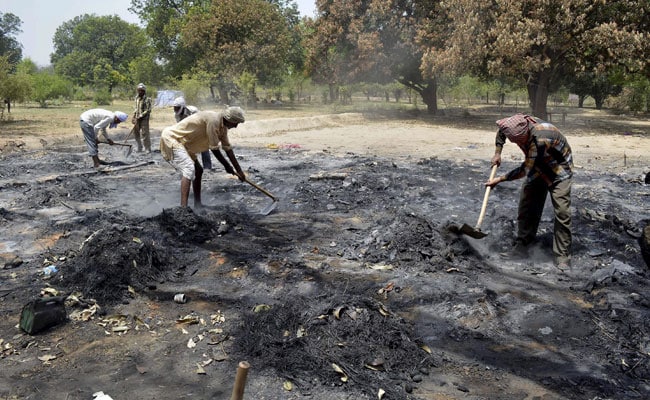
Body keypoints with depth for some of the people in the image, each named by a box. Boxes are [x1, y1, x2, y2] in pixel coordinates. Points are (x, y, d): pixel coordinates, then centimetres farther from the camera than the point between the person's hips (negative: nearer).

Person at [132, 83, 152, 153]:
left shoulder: (147, 99, -11)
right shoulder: (137, 98, 12)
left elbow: (148, 110, -15)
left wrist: (140, 116, -18)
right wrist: (134, 117, 13)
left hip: (144, 119, -8)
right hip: (137, 119, 8)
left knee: (144, 134, -8)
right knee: (136, 133, 12)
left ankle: (148, 149, 1)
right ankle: (139, 148, 24)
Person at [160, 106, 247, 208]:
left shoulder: (222, 126, 4)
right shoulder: (214, 120, -25)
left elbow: (228, 149, 10)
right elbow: (214, 149, -21)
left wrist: (239, 171, 11)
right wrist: (227, 166, -8)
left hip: (181, 142, 11)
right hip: (170, 138, -11)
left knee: (198, 170, 16)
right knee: (189, 169, -26)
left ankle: (197, 205, 24)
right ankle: (183, 208, -32)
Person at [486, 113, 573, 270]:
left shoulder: (540, 138, -40)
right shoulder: (518, 124, -19)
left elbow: (526, 170, -32)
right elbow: (501, 131, 6)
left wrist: (500, 179, -25)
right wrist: (497, 153, -3)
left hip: (559, 170, -6)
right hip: (537, 167, 7)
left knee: (562, 212, -11)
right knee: (526, 204, 4)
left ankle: (562, 255, -4)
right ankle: (522, 243, 16)